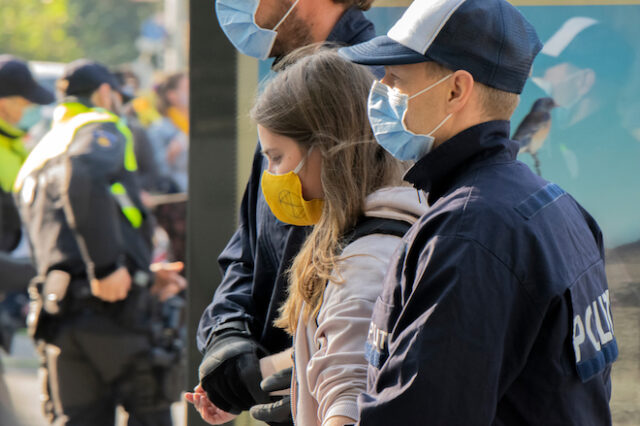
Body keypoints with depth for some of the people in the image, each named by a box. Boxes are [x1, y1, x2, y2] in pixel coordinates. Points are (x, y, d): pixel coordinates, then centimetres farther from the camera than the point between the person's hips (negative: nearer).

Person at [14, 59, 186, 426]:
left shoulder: (34, 164, 30)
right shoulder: (102, 130, 4)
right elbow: (83, 177, -21)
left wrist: (146, 278, 25)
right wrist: (107, 266, -22)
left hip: (59, 313, 7)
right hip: (114, 306, -7)